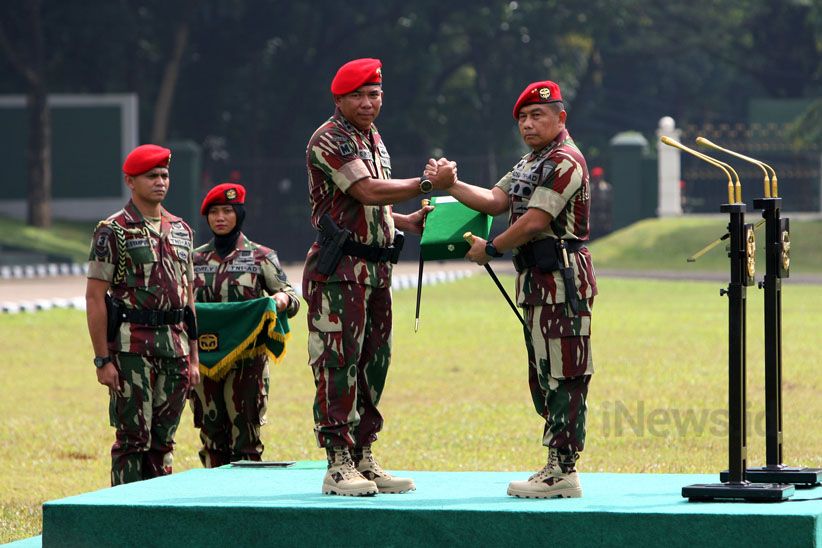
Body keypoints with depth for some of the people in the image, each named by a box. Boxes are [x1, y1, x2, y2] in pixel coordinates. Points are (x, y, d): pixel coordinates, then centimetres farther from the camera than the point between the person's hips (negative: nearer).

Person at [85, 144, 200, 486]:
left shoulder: (180, 230, 14)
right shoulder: (113, 231, -3)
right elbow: (95, 297, -6)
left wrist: (193, 356, 13)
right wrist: (102, 359, -12)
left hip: (175, 345, 5)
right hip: (131, 345, -5)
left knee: (163, 439, 9)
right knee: (134, 439, -6)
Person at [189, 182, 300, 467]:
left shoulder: (261, 257, 4)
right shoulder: (195, 259, 13)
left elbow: (291, 298, 1)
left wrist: (282, 300, -22)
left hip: (246, 358, -3)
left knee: (245, 436, -5)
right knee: (211, 435, 5)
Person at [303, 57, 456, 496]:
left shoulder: (373, 139, 19)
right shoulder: (330, 140, -10)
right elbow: (368, 192, -21)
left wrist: (408, 222, 11)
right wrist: (427, 184, -18)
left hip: (376, 269, 9)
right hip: (340, 270, -9)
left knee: (372, 364, 10)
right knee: (338, 364, -8)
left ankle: (364, 459, 15)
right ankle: (339, 465, -8)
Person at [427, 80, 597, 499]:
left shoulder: (564, 161, -12)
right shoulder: (531, 162, 21)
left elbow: (534, 222, -17)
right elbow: (495, 201, 12)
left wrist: (490, 249, -5)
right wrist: (450, 185, -3)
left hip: (561, 278, -11)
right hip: (537, 278, 11)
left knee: (561, 375, -10)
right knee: (546, 375, 12)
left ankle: (563, 472, -11)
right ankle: (557, 465, 17)